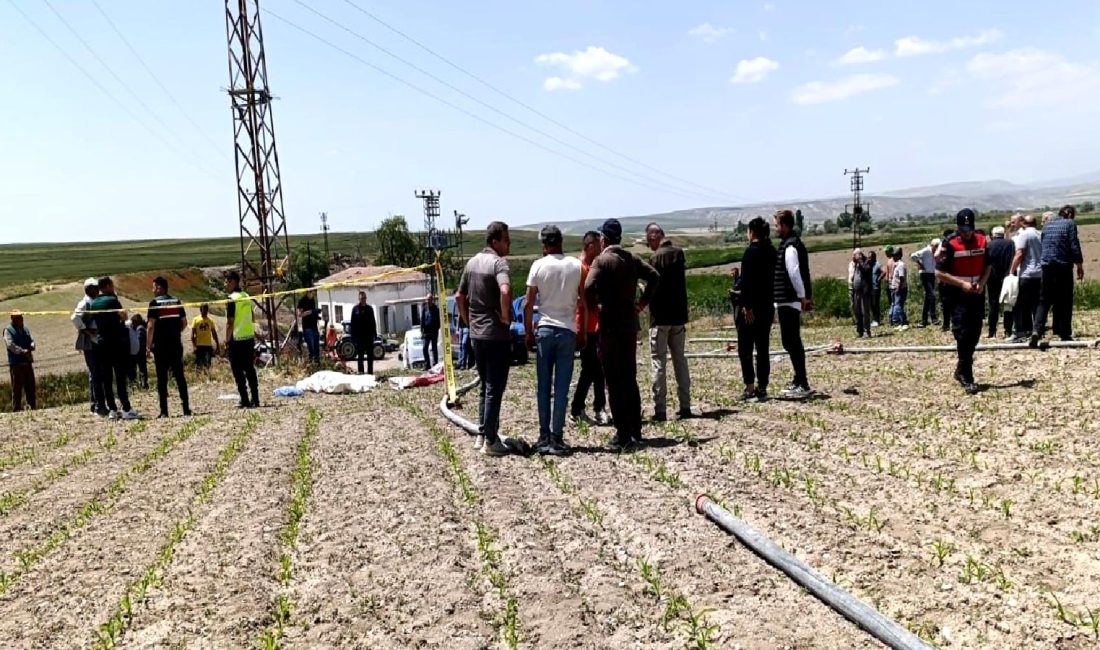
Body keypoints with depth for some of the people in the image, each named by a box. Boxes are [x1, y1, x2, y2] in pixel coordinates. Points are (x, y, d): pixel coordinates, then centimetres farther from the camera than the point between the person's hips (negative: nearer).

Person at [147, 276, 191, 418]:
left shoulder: (155, 303, -5)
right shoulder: (176, 301, 8)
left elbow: (151, 326, -10)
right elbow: (184, 323, 9)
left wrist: (149, 346, -6)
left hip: (160, 346, -4)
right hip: (176, 345, 4)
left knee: (162, 378, 1)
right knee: (179, 376, 7)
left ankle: (164, 411, 0)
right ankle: (186, 408, 4)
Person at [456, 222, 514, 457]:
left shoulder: (472, 262, 11)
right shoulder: (498, 263, -14)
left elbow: (459, 296, 18)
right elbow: (505, 291, -33)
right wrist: (506, 316, -20)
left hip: (477, 334, 8)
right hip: (497, 334, -8)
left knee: (486, 386, 18)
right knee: (495, 389, -1)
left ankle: (481, 435, 23)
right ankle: (490, 441, 3)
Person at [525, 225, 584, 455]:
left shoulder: (539, 265, -3)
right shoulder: (577, 266, 2)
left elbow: (528, 304, -4)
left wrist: (528, 332, 6)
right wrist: (583, 332, 13)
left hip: (545, 330, 0)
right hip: (568, 331, 1)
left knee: (544, 386, 8)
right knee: (562, 387, 2)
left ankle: (544, 437, 10)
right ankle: (556, 438, 2)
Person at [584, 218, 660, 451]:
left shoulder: (602, 260, -10)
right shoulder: (632, 258, 9)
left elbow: (589, 287, -24)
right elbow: (654, 276, 9)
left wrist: (593, 306, -8)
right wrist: (643, 301, 11)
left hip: (610, 325, -6)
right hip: (630, 323, 6)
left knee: (614, 382, -2)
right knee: (630, 379, 14)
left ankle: (623, 435, -2)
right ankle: (635, 431, 18)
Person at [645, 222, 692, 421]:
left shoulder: (656, 257, -14)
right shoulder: (679, 252, 8)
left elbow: (653, 286, -14)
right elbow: (682, 282, 13)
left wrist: (646, 300, 1)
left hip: (661, 316, -7)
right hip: (679, 315, 7)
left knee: (658, 361, -2)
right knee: (680, 359, 13)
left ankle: (660, 410, -4)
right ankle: (685, 406, 14)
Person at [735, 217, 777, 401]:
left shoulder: (752, 251, -13)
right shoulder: (771, 251, 11)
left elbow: (747, 280, -20)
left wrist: (746, 306, -21)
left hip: (750, 308, -8)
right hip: (767, 306, 8)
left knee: (745, 349, -1)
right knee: (762, 349, 10)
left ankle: (750, 388, -4)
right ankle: (762, 388, 11)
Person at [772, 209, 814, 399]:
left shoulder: (789, 247, -15)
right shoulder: (794, 243, 17)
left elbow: (794, 273, -21)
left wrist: (802, 296, -15)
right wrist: (807, 296, 19)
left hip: (788, 301, -10)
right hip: (790, 301, 10)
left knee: (791, 342, -7)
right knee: (793, 342, 16)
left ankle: (802, 385, -5)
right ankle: (800, 381, 25)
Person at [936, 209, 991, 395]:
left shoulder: (982, 241, 3)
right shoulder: (950, 245, -11)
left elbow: (988, 266, 14)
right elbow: (940, 273, -11)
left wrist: (982, 282, -4)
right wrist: (962, 283, -17)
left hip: (977, 295, 5)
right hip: (958, 296, -5)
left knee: (975, 334, 11)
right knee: (963, 335, -9)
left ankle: (961, 371, 29)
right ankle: (967, 378, -4)